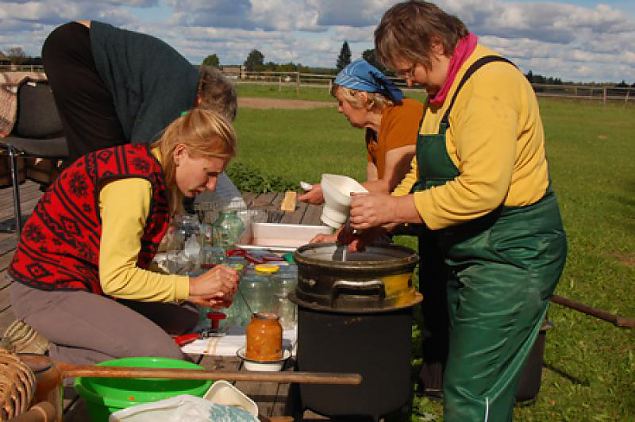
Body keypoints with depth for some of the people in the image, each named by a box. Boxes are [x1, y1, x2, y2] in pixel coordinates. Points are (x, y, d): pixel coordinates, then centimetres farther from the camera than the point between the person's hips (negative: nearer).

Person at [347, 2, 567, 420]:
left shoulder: (488, 84, -21)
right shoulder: (446, 90, 12)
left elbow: (482, 190, -30)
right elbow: (422, 173, 17)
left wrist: (393, 209, -22)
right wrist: (376, 222, 4)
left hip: (510, 256, -10)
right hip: (467, 253, 11)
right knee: (468, 383, 19)